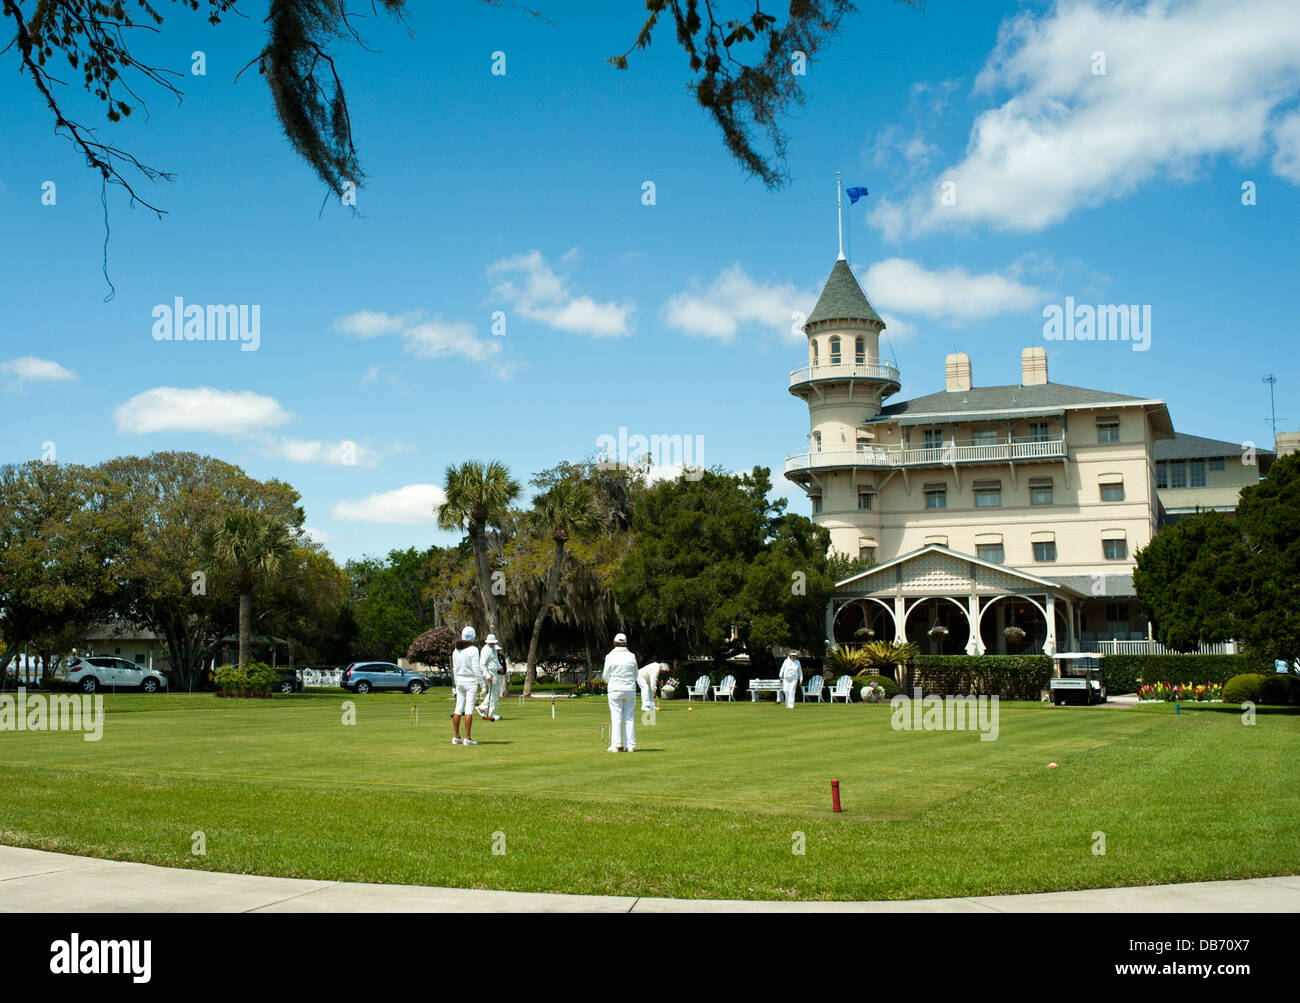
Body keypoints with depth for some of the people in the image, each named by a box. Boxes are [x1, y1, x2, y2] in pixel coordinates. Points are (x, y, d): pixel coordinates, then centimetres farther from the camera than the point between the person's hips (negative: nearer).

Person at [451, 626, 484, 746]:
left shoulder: (456, 650, 7)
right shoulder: (473, 650, -12)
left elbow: (454, 669, 12)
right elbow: (476, 669, -14)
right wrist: (481, 683, -7)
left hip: (459, 682, 6)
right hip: (471, 682, -6)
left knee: (458, 708, 9)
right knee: (469, 709, -5)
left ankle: (455, 737, 10)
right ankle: (467, 738, -6)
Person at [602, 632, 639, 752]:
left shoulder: (610, 656, -5)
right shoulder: (632, 656, 3)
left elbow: (606, 677, 0)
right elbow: (635, 675, 10)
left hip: (615, 689, -3)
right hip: (630, 690, 3)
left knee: (616, 717, -1)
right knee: (629, 718, 7)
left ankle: (616, 745, -3)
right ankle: (631, 745, 6)